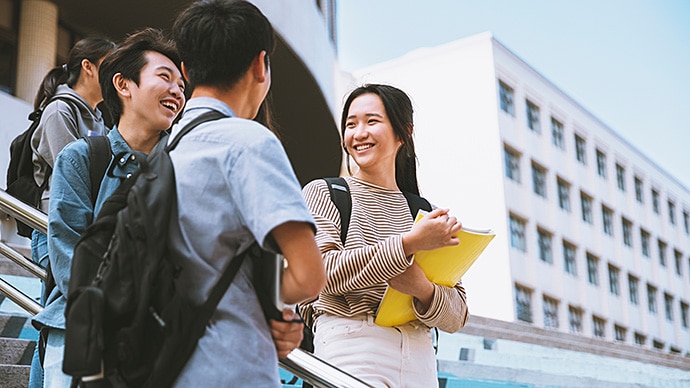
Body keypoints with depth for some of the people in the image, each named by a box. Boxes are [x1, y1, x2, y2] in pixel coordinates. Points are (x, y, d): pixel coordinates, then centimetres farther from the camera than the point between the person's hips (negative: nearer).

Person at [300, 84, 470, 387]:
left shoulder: (427, 215, 11)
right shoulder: (322, 192, 5)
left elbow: (456, 317, 6)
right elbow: (323, 271, -11)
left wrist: (423, 289, -15)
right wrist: (409, 243, -17)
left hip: (419, 362, 3)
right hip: (349, 354, -3)